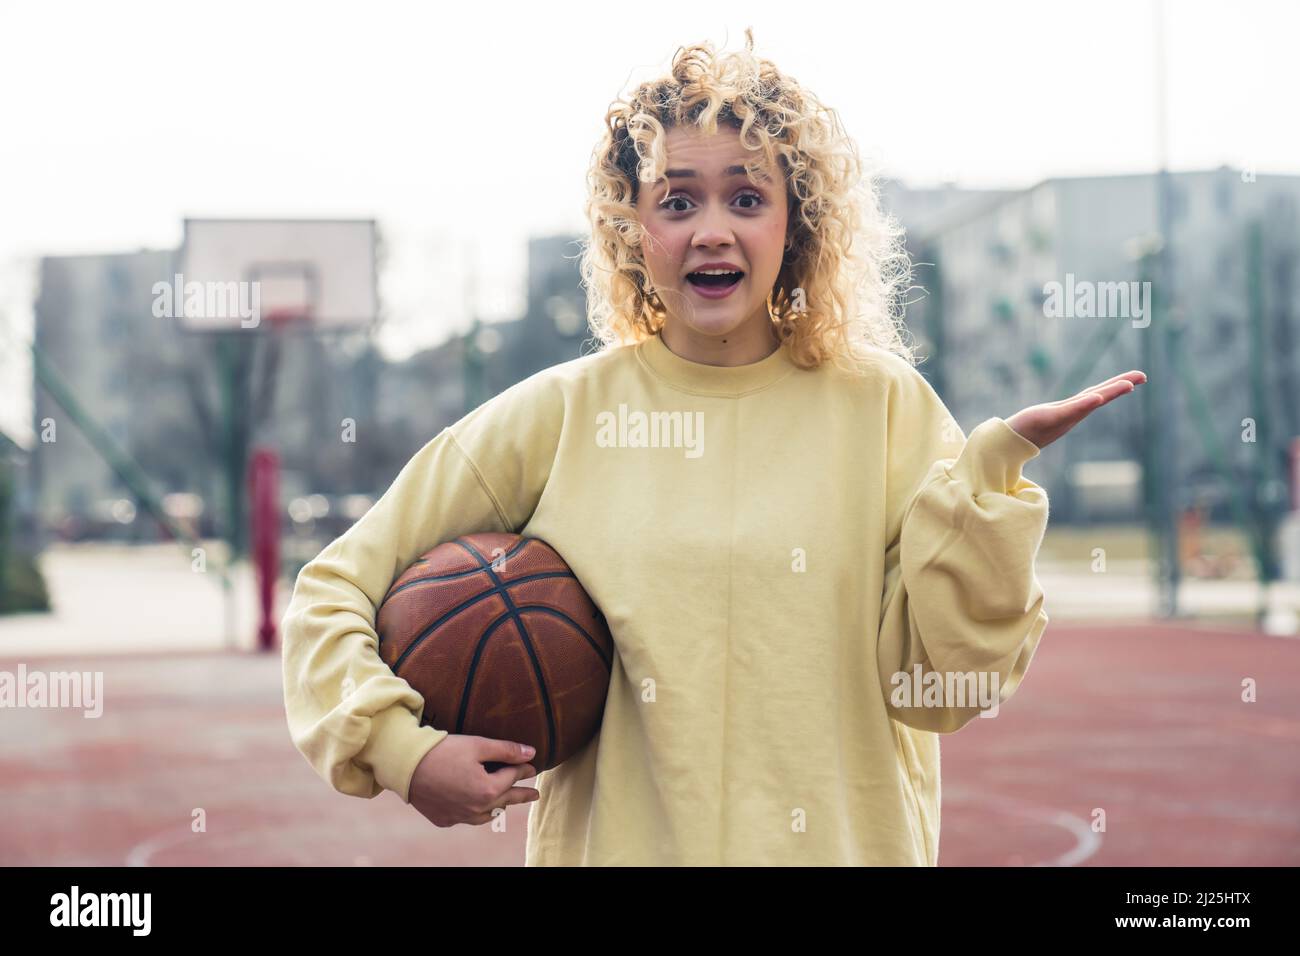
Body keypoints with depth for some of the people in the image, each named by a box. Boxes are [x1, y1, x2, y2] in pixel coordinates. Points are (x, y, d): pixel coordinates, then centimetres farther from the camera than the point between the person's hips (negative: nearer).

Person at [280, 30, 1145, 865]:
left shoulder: (883, 404, -2)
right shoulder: (557, 416, -2)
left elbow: (941, 683, -8)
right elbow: (334, 589, 3)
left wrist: (992, 467, -16)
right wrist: (400, 748, -10)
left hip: (848, 845, 0)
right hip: (616, 847, 0)